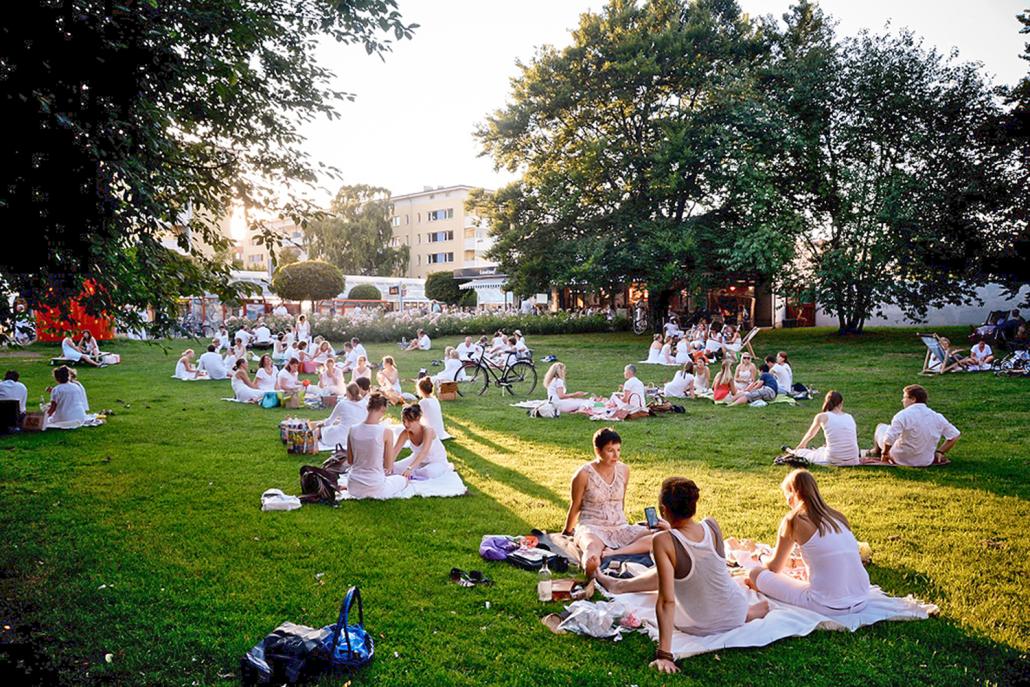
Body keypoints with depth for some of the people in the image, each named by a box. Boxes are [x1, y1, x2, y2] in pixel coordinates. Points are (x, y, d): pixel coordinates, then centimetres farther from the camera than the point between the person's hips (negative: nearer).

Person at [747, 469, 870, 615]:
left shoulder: (793, 520, -3)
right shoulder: (837, 516, 12)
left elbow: (774, 568, 8)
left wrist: (759, 568, 31)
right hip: (861, 601, 5)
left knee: (756, 574, 5)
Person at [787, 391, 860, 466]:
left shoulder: (822, 416, 0)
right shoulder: (850, 417, 10)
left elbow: (811, 433, 20)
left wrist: (801, 445, 41)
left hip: (832, 461, -3)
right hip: (853, 461, 3)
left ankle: (791, 451, 54)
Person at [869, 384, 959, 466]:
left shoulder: (903, 415, -22)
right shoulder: (937, 417, -5)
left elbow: (889, 439, -28)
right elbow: (954, 436, 3)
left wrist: (884, 453, -9)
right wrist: (940, 452, 10)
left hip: (901, 459, -5)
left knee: (881, 426, 19)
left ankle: (877, 452, 45)